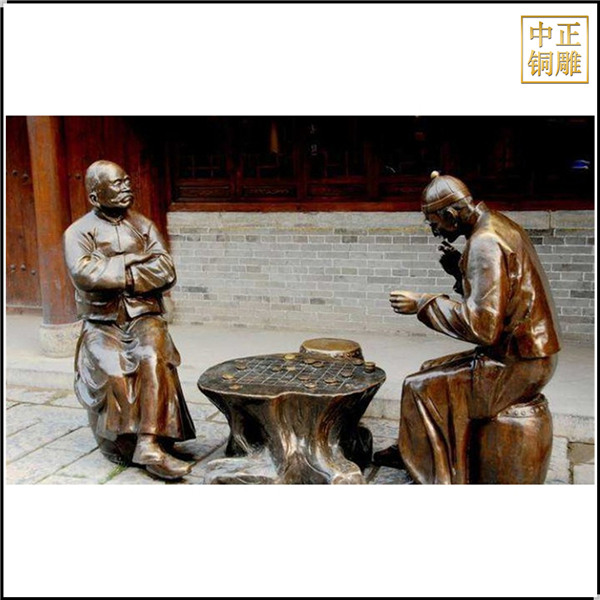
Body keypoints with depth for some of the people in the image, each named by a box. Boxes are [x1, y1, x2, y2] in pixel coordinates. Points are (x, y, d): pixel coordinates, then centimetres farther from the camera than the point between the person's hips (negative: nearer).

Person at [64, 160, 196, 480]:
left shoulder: (144, 226, 12)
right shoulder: (78, 232, 4)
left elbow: (166, 273, -2)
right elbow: (83, 274, -16)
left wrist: (113, 271, -10)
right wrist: (137, 261, -10)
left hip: (143, 316, 1)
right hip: (101, 323, -1)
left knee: (153, 359, -30)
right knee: (113, 371, -30)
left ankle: (150, 444, -32)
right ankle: (121, 442, -8)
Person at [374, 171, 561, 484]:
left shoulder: (485, 243, -23)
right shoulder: (499, 225, 8)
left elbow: (483, 325, -27)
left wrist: (423, 304, -19)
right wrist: (460, 269, 3)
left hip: (515, 363, -10)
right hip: (530, 353, 10)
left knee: (421, 387, -8)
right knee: (432, 372, 18)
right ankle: (410, 451, 27)